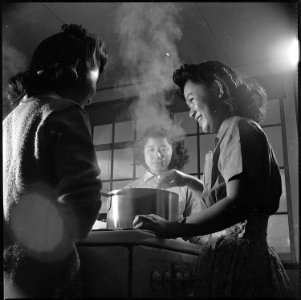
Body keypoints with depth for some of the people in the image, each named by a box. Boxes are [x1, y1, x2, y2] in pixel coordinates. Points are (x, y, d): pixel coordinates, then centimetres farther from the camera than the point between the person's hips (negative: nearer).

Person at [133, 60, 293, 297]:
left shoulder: (239, 128, -8)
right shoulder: (236, 130, 20)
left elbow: (239, 203, -22)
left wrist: (173, 228, -24)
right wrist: (192, 182, 19)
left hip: (237, 256, -9)